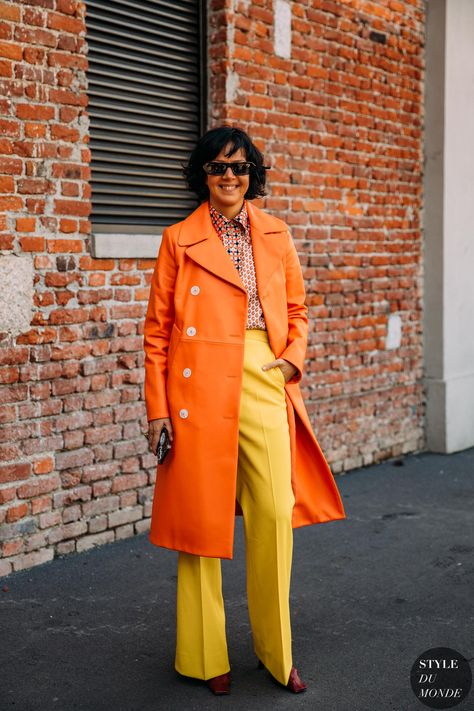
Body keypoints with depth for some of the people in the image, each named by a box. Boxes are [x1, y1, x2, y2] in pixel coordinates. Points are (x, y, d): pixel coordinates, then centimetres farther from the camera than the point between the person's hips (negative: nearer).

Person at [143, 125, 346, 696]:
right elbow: (157, 328, 2)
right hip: (200, 387, -2)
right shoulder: (179, 240, 3)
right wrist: (157, 408, -3)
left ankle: (275, 649, 15)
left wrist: (294, 357, -1)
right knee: (202, 516, 3)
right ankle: (206, 656, 18)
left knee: (276, 512, -3)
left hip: (264, 382, 2)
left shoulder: (276, 236, 12)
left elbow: (297, 309, 19)